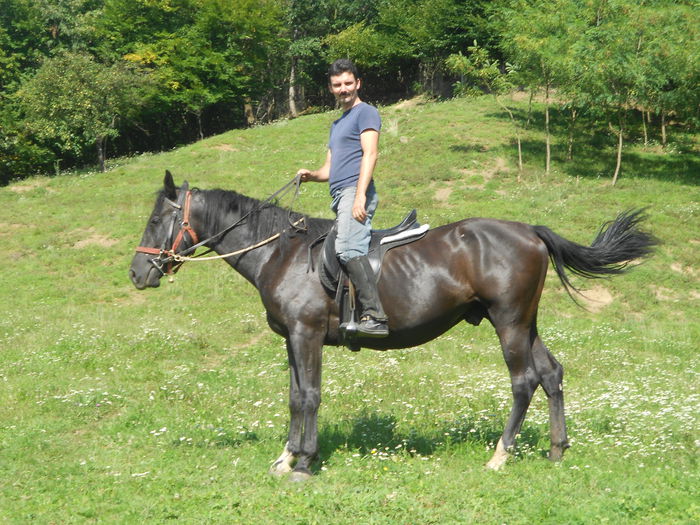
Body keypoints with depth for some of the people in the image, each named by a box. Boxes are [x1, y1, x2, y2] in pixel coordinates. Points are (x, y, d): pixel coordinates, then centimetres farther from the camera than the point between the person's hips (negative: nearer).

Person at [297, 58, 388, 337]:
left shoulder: (365, 113, 3)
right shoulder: (337, 124, 31)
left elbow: (369, 155, -10)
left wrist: (360, 195, -22)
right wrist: (311, 174, 9)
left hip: (355, 191, -10)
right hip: (339, 195, 10)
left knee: (348, 247, -28)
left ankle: (375, 315, -38)